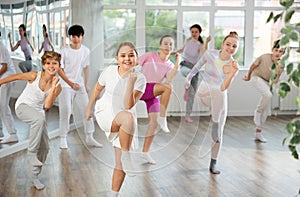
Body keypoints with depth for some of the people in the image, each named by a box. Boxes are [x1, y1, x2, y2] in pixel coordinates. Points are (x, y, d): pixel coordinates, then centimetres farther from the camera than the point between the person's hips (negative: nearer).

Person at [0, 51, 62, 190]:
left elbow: (47, 106, -20)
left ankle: (35, 176, 22)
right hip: (23, 107, -5)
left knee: (44, 147, 2)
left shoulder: (57, 87, -10)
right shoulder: (34, 76, -18)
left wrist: (53, 87, -27)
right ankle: (31, 153, -24)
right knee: (39, 119, -40)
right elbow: (15, 77, -3)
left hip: (38, 112, 5)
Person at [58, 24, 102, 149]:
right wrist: (71, 84, -17)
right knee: (65, 112, -3)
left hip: (80, 85, 4)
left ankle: (89, 137, 13)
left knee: (86, 110, 3)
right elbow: (60, 70, -10)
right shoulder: (64, 51, -12)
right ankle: (63, 139, 8)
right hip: (65, 86, -4)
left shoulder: (86, 51, 0)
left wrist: (86, 84, 13)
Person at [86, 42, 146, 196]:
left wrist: (131, 82, -33)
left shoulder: (140, 79, -13)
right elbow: (97, 89, 9)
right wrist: (89, 108, 18)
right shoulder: (109, 71, -11)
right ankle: (126, 156, -24)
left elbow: (128, 105, -24)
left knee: (120, 165, 0)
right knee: (128, 117, -37)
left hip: (125, 124, 2)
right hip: (105, 114, -2)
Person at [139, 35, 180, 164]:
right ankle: (162, 119, -23)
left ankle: (145, 152, 7)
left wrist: (177, 64, -14)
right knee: (167, 88, -28)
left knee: (154, 122, -5)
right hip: (140, 88, -5)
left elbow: (169, 80, -12)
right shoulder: (149, 56, -2)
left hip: (152, 94, 5)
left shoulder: (170, 65, 8)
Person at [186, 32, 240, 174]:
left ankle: (213, 164, 13)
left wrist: (232, 73, -42)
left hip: (219, 97, -2)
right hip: (203, 93, 2)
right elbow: (197, 67, 6)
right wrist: (188, 79, 14)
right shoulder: (210, 54, -13)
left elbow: (223, 88, -27)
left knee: (217, 134, 0)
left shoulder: (233, 65, -16)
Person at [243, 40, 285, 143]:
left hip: (267, 83, 5)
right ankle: (257, 111, -9)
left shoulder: (281, 65, -13)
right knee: (268, 95, -36)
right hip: (256, 78, -5)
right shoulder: (264, 57, -23)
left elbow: (275, 80, -20)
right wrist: (248, 76, 7)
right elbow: (253, 65, -6)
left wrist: (278, 66, -32)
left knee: (265, 110, 6)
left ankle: (258, 133, 19)